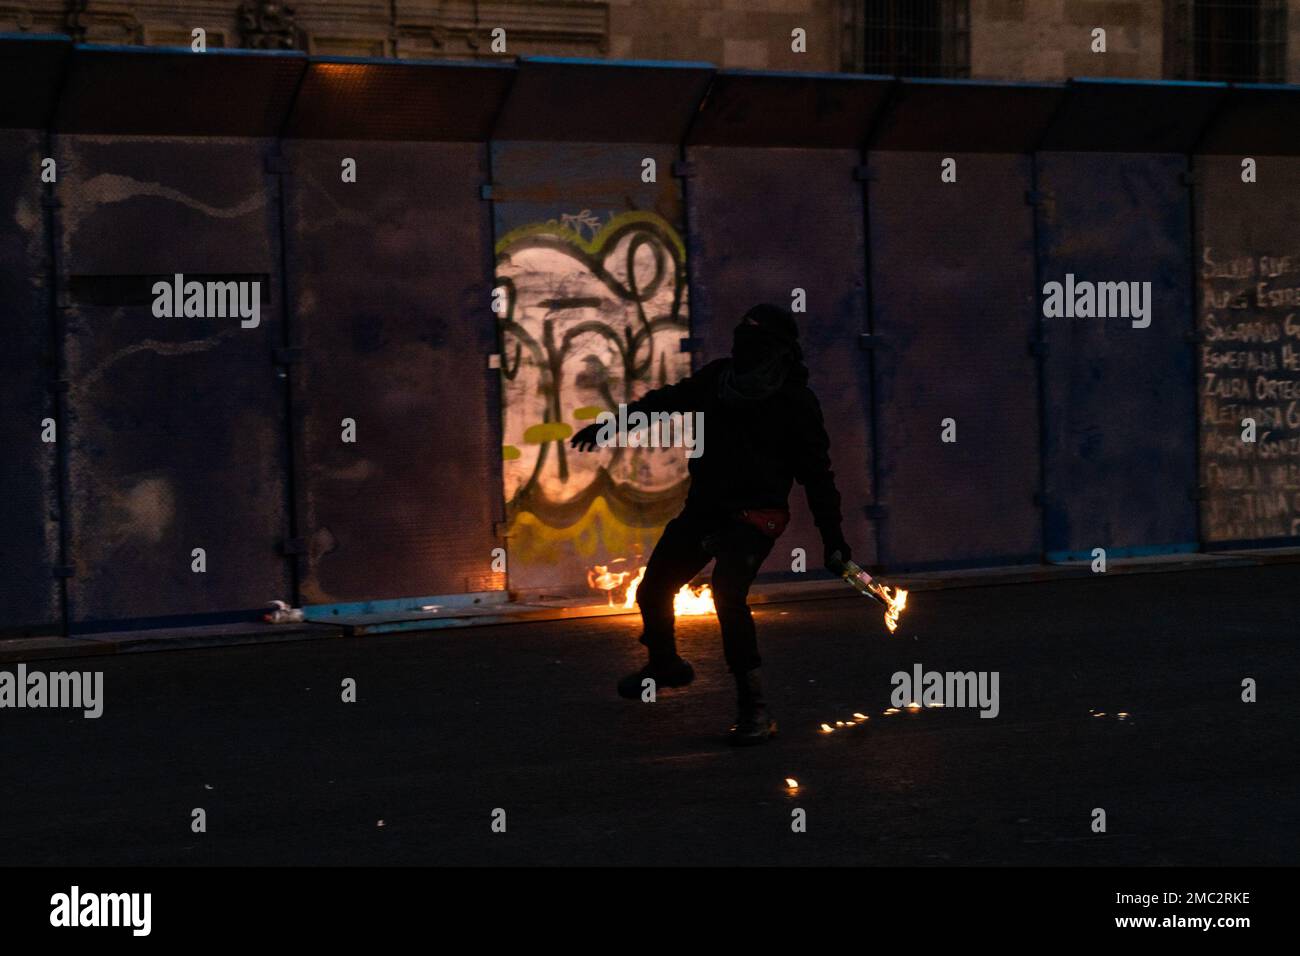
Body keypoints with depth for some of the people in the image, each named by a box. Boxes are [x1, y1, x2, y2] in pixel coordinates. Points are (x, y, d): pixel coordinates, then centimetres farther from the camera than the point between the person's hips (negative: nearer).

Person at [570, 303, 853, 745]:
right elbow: (668, 400, 16)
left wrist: (833, 539, -8)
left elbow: (816, 474, -8)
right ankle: (664, 663, 45)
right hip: (703, 506, 6)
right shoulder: (719, 377, 0)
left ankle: (754, 707, -22)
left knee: (727, 591, -30)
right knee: (653, 590, 14)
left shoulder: (796, 402, -12)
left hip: (754, 514, -6)